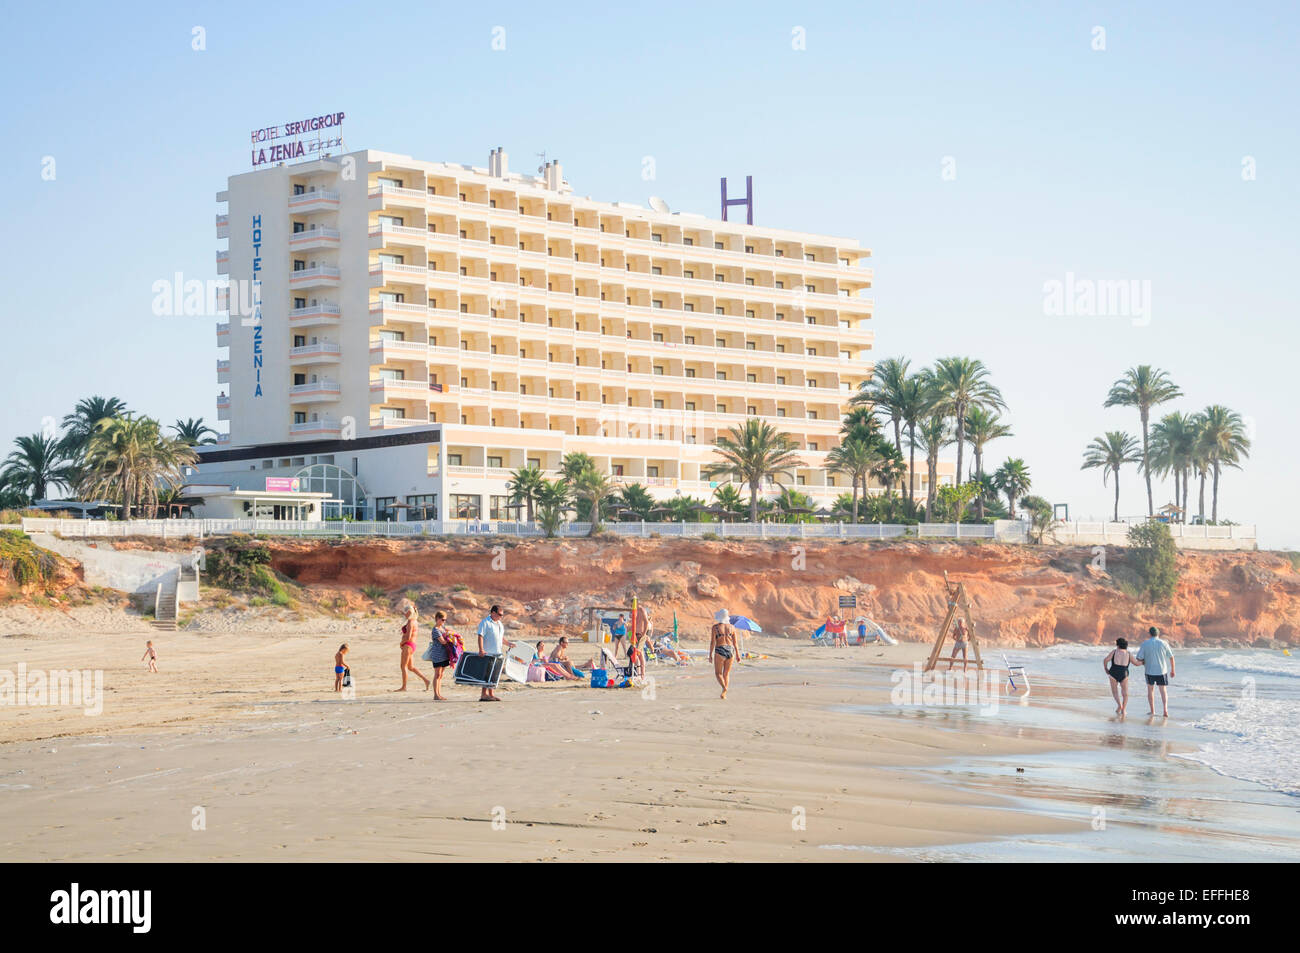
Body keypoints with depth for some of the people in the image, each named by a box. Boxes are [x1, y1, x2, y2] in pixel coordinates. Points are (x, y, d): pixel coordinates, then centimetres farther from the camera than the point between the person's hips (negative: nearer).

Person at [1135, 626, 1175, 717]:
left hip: (1150, 671, -1)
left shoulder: (1144, 644, -6)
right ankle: (1165, 709, -9)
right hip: (1162, 672, 1)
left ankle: (1152, 711, 21)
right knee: (1163, 691, 10)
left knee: (1150, 690, 19)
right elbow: (1171, 657, 2)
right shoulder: (1163, 643, -3)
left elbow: (1139, 659, -8)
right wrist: (1172, 670, 15)